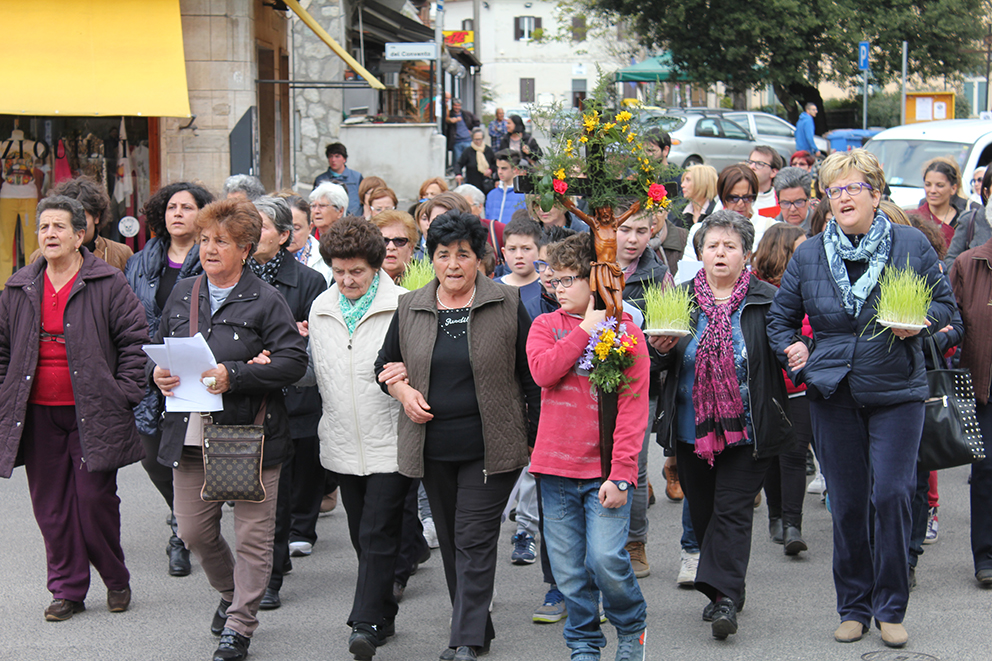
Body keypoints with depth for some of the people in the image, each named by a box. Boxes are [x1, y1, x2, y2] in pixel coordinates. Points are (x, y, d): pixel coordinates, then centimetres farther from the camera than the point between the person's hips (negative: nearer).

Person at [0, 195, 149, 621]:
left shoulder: (108, 285, -3)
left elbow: (135, 339, -2)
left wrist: (125, 394, -8)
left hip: (92, 414, -4)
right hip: (38, 415, 4)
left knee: (95, 499, -4)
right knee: (51, 506, 6)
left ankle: (116, 580, 17)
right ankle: (68, 590, 17)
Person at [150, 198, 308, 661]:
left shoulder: (266, 301, -7)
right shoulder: (182, 294, 11)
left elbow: (293, 362, -13)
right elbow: (158, 346, 20)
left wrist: (234, 376, -22)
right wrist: (158, 372, -3)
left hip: (250, 434, -5)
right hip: (190, 436, 5)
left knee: (252, 535, 1)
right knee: (193, 531, 12)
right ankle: (231, 593, 39)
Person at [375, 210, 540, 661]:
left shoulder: (506, 305, -3)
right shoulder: (410, 308, 6)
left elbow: (531, 373, 1)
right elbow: (386, 364, 17)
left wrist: (538, 436, -2)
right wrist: (402, 389, -4)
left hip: (490, 447, -4)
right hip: (433, 447, 4)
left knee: (475, 540, -8)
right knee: (451, 541, 12)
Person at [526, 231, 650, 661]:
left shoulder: (625, 330, 0)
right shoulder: (545, 326, 9)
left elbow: (634, 408, -5)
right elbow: (542, 370, -13)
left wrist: (620, 472, -12)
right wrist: (586, 329, -10)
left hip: (606, 469, -3)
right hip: (557, 467, 3)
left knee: (606, 558, -12)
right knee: (569, 568, 4)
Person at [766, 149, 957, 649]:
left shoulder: (912, 246, 0)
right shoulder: (808, 255, 5)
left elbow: (945, 302, 8)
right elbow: (780, 317, 15)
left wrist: (919, 323, -12)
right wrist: (791, 351, -3)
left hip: (897, 392, -2)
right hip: (833, 394, 2)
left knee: (891, 493, -10)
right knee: (846, 503, 5)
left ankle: (891, 608, 6)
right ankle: (854, 607, 18)